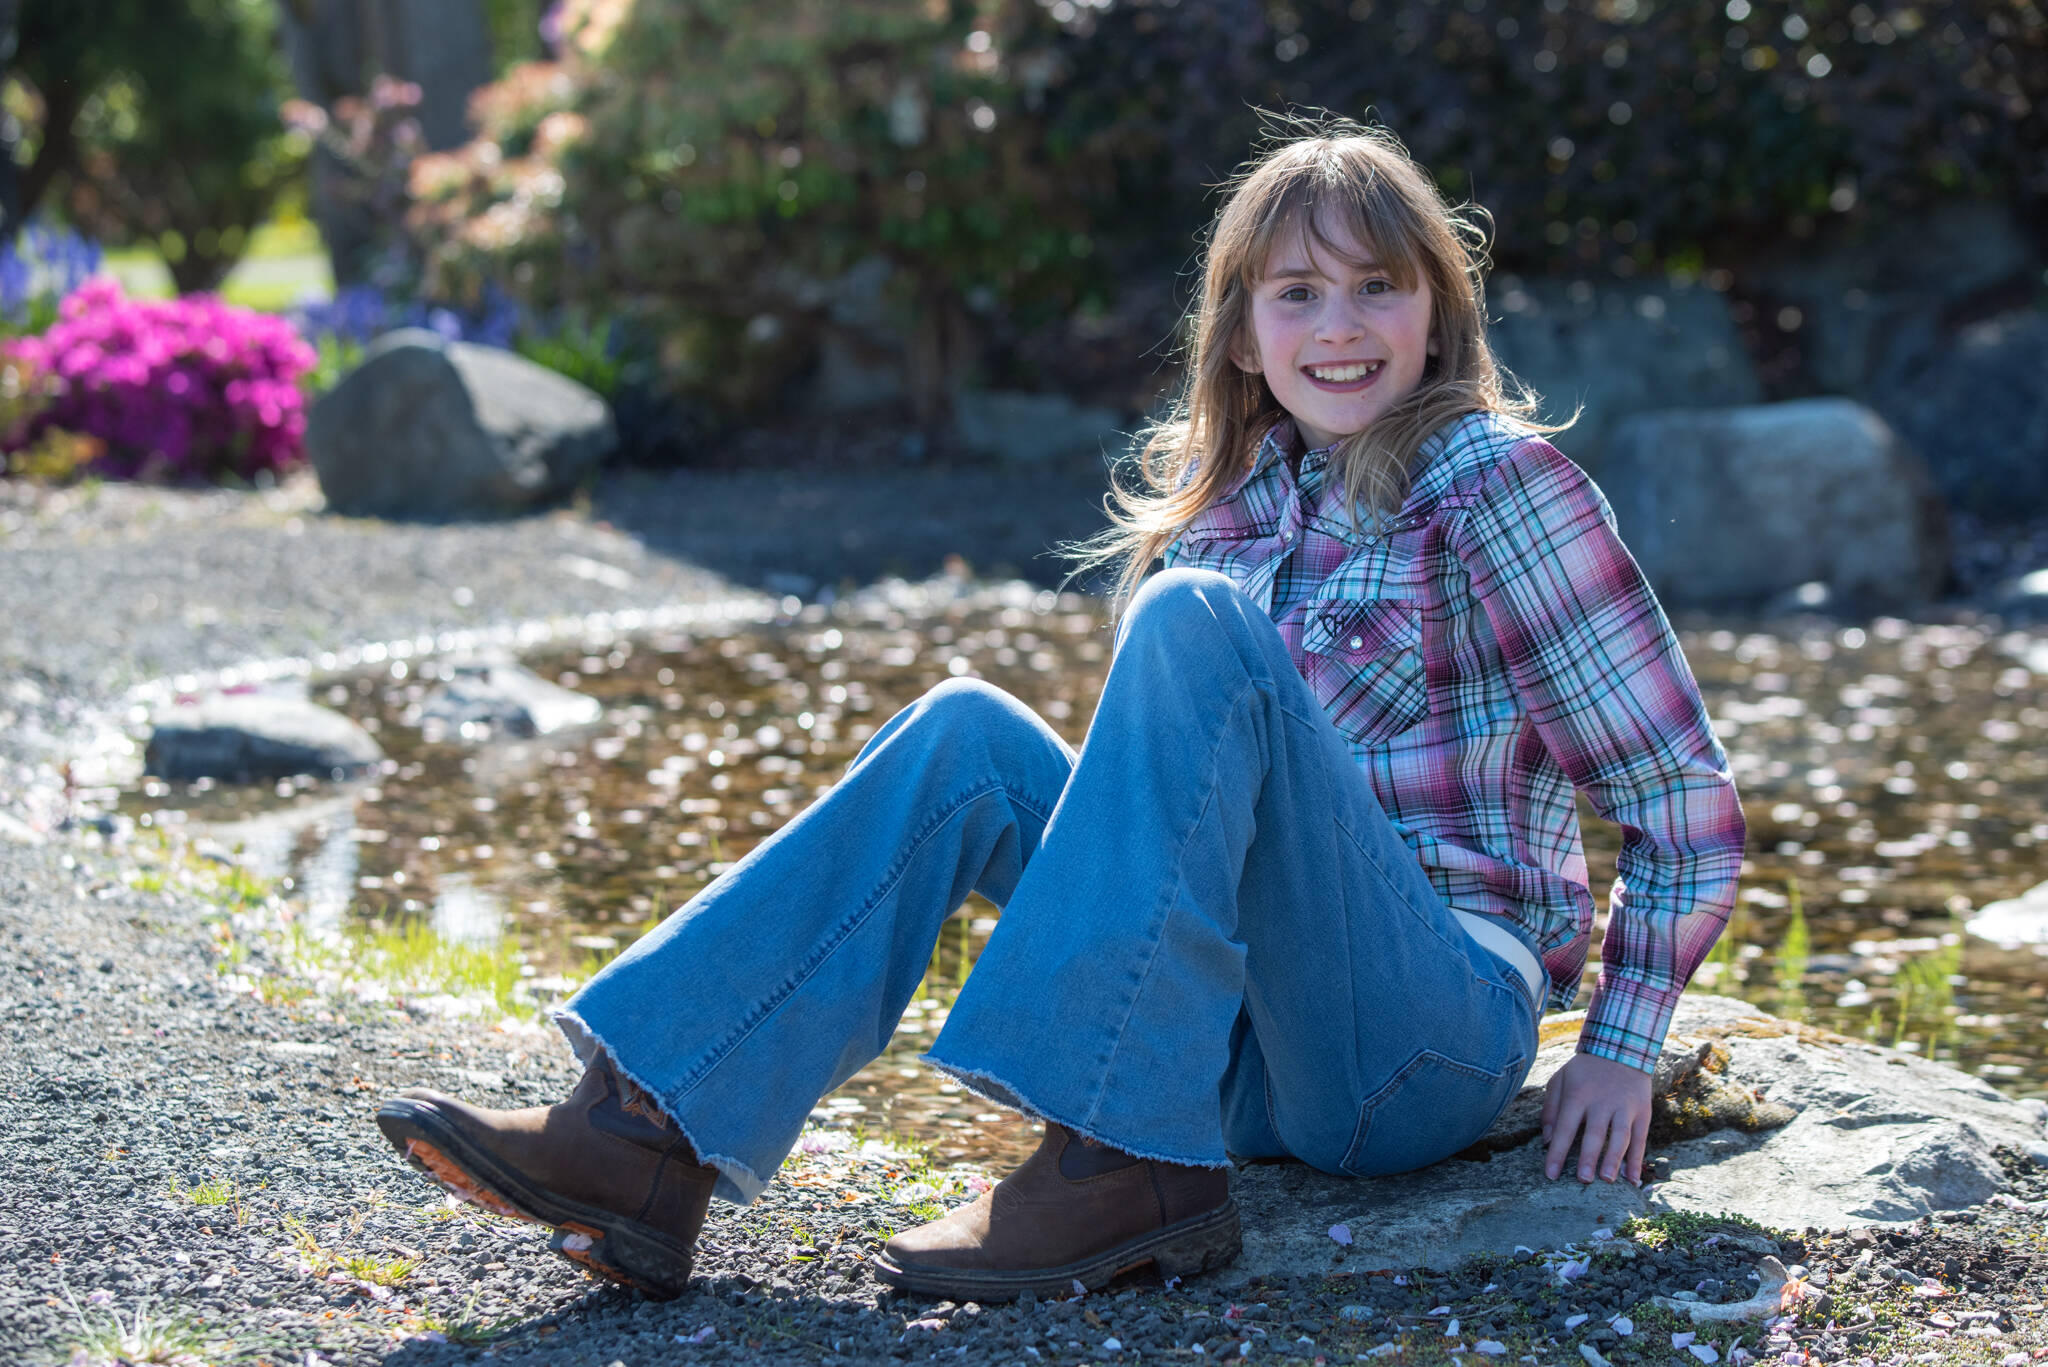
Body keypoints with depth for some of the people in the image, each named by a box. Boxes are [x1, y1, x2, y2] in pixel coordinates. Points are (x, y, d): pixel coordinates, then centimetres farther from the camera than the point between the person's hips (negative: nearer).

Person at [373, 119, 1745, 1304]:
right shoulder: (1223, 501, 12)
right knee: (967, 736, -9)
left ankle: (1130, 1169, -29)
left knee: (1195, 619, -24)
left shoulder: (1491, 476, -6)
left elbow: (1685, 795, -6)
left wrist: (1621, 1048, -8)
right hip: (1253, 1041, 6)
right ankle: (651, 1141, -19)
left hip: (1438, 1040, -6)